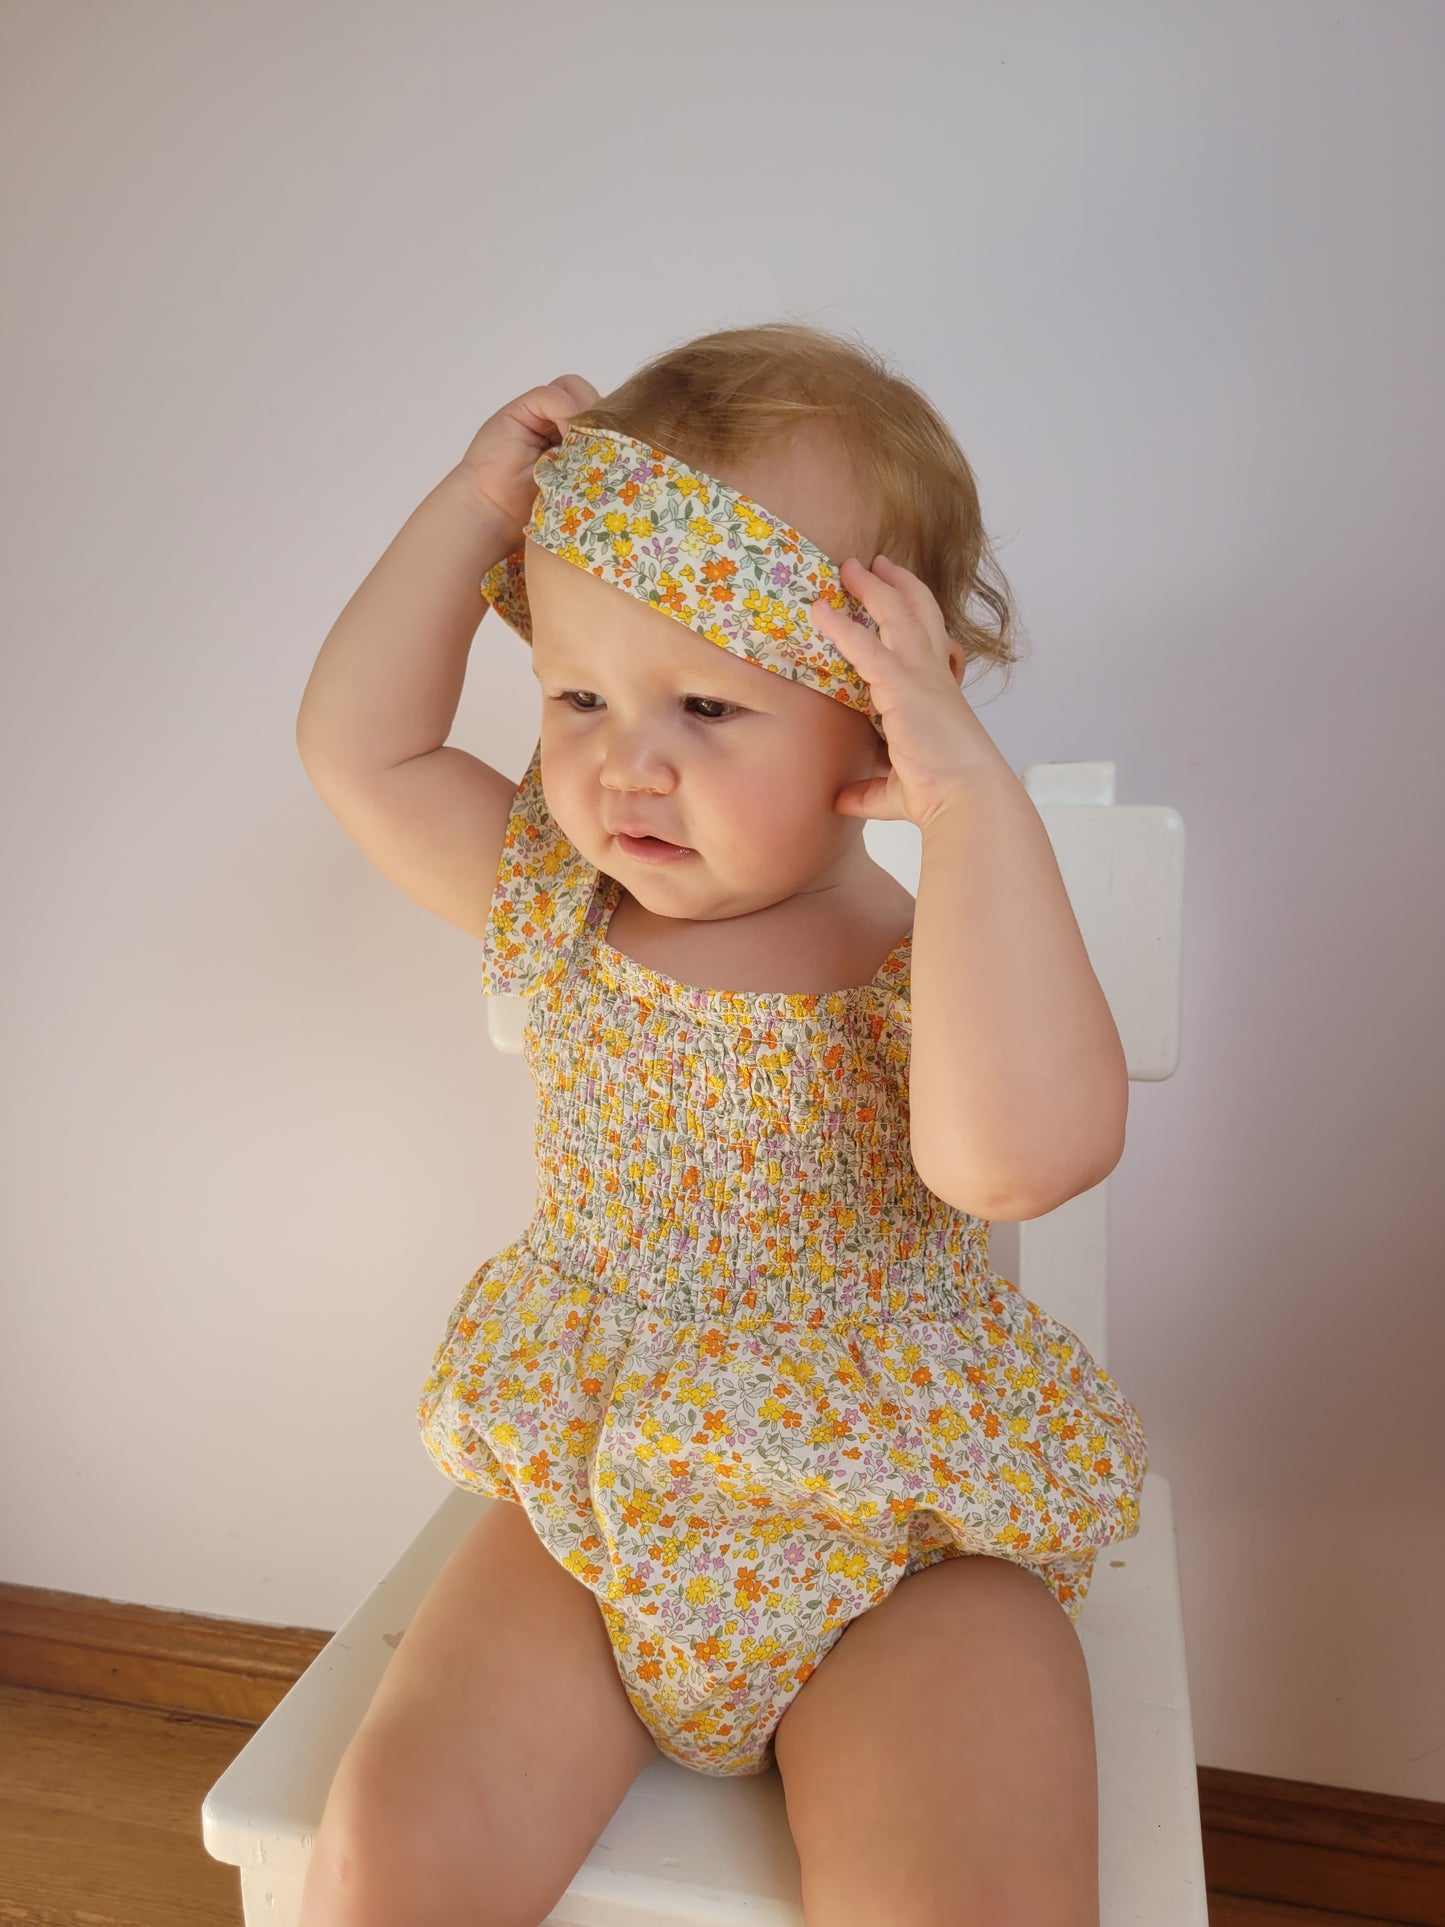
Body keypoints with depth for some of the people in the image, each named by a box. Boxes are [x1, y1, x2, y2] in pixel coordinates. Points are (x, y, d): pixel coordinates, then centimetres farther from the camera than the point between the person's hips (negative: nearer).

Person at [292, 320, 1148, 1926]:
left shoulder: (939, 963, -13)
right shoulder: (557, 908, 1)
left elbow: (1021, 1150, -34)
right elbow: (358, 748, 2)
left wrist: (976, 798, -34)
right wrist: (478, 503, -4)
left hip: (899, 1545, -2)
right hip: (587, 1509, 3)